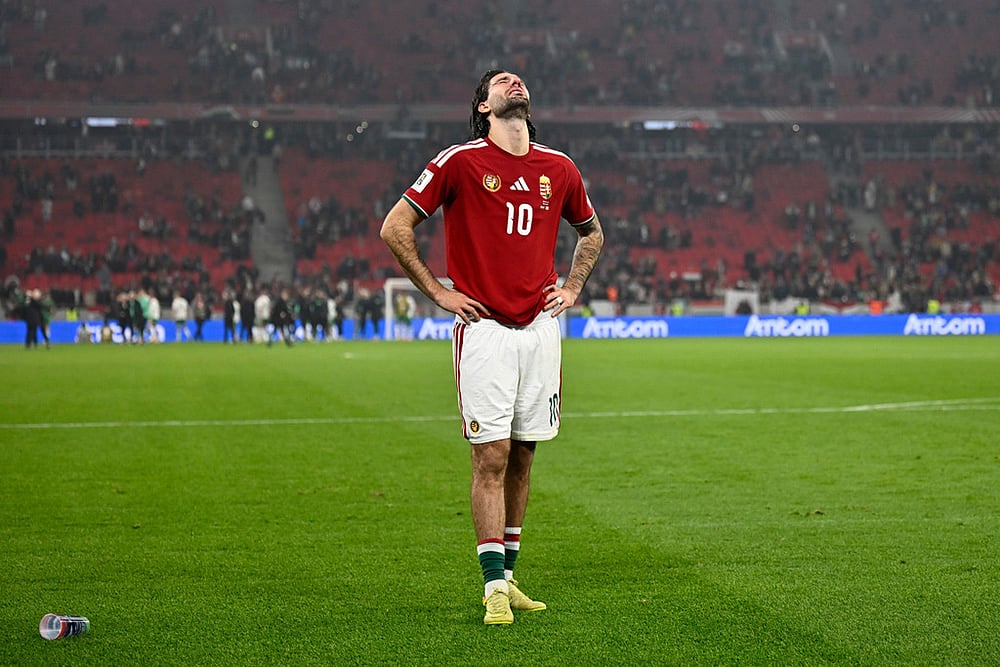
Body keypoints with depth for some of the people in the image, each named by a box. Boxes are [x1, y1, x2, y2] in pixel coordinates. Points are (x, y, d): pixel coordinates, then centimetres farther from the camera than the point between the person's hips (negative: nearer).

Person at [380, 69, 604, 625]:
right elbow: (395, 228, -1)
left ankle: (507, 576, 19)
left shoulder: (559, 168, 9)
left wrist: (572, 289, 14)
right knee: (492, 456, -8)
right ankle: (495, 588, -5)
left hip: (540, 326, 4)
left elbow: (592, 232, 28)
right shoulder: (460, 161, -4)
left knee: (522, 457, 9)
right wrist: (439, 292, -3)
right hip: (484, 326, -4)